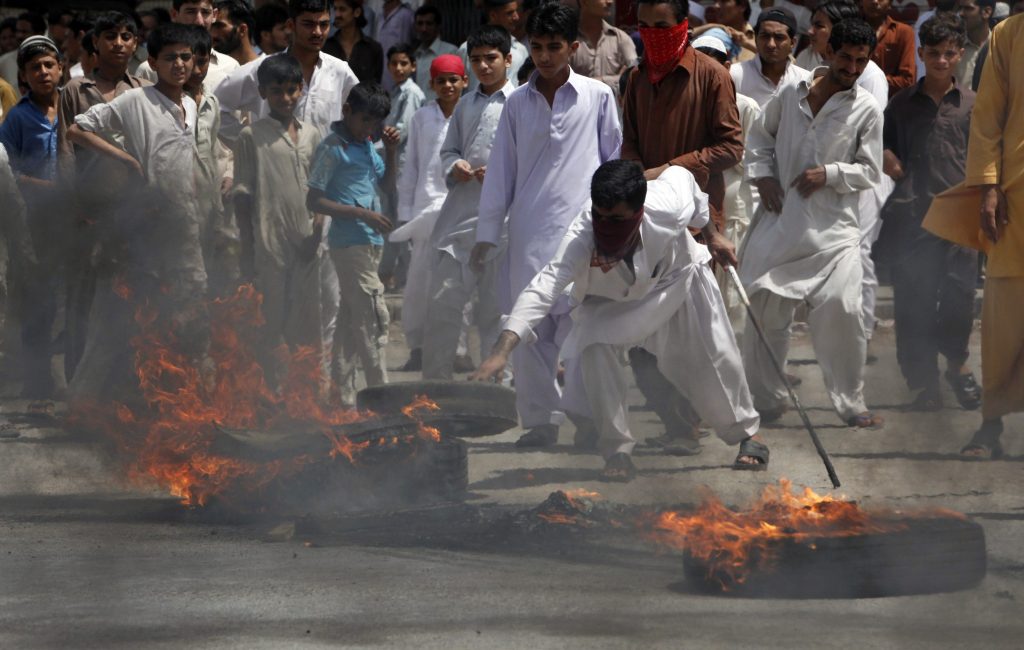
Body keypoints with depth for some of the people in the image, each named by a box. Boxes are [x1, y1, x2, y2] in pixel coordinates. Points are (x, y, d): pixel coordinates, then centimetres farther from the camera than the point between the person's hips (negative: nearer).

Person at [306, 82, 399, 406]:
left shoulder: (366, 145, 14)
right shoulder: (333, 148, -10)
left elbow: (386, 180, 28)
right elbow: (314, 201, -13)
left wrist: (391, 151, 10)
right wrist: (362, 213, -17)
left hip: (369, 242, 9)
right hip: (350, 242, -9)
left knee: (351, 320, 11)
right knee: (374, 318, -11)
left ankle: (344, 394, 15)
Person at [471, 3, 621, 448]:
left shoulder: (598, 97, 3)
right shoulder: (517, 103, 11)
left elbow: (615, 162, 7)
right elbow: (501, 171, 13)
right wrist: (486, 234, 10)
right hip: (529, 231, 3)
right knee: (529, 330, 2)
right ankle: (540, 419, 10)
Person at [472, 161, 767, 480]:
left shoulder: (670, 207, -41)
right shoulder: (582, 236, -44)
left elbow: (678, 174, -16)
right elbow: (543, 288, -56)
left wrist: (710, 231, 1)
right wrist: (502, 350, -69)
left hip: (678, 277, 1)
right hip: (610, 302, -1)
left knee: (715, 358, 8)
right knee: (594, 346, -27)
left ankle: (747, 433, 39)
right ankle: (617, 451, -12)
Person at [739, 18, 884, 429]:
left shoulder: (866, 110, 0)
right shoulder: (791, 94, 5)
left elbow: (869, 171, 1)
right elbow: (760, 136, 18)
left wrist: (829, 173, -13)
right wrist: (763, 175, 3)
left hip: (833, 226, -2)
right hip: (781, 220, 2)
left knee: (841, 310, -15)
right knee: (765, 307, 6)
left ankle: (851, 405, -1)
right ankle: (766, 401, 21)